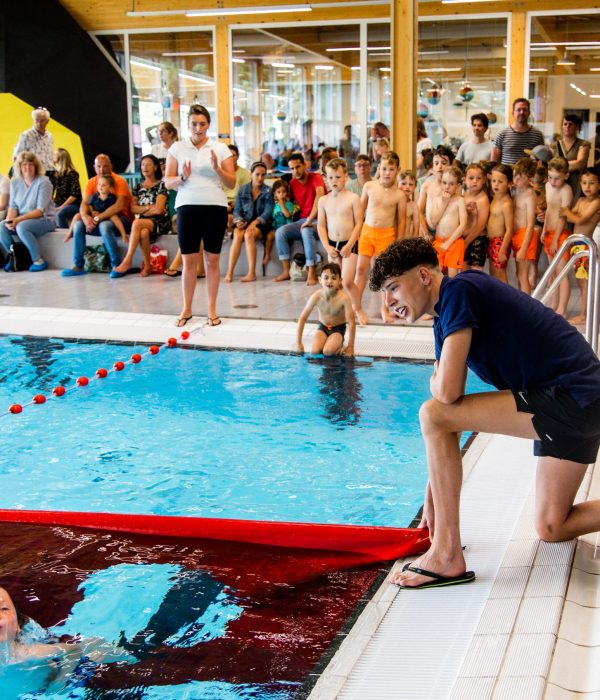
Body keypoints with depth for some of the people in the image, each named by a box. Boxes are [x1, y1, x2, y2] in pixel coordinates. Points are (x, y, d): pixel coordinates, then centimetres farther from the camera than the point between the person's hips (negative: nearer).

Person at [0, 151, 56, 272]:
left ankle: (39, 261, -17)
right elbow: (12, 206, 6)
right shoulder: (15, 182, 6)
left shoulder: (43, 182, -11)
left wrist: (19, 219, -26)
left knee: (22, 227, -34)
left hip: (45, 219, -5)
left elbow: (41, 210, -17)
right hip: (21, 220, 5)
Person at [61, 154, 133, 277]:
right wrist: (85, 217, -27)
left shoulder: (119, 181, -11)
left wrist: (98, 218, -28)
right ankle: (78, 266, -10)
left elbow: (119, 206, -24)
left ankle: (116, 265, -28)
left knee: (104, 225, -36)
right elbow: (84, 204, -3)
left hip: (121, 218, -6)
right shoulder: (92, 183, 7)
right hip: (101, 219, 6)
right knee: (78, 225, -12)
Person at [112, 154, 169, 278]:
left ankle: (127, 261, -32)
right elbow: (133, 209, 6)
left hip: (160, 222, -3)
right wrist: (148, 207, -7)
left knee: (137, 223, -32)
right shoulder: (138, 187, 16)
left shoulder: (161, 185, 1)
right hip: (144, 222, 3)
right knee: (143, 233, -34)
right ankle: (147, 266, -26)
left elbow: (158, 210, -9)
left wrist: (142, 210, 0)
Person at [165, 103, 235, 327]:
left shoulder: (220, 148, 5)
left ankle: (212, 310, 12)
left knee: (212, 260, 4)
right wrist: (182, 178, -13)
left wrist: (217, 168, -13)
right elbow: (168, 182, 7)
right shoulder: (177, 148, 7)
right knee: (189, 260, 3)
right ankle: (187, 309, 14)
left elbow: (232, 183, 4)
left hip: (215, 207, 0)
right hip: (187, 207, 0)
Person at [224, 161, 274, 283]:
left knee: (249, 234, -34)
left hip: (261, 224, -2)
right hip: (245, 222, 2)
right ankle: (229, 272, -36)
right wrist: (239, 220, -14)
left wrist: (255, 222, -22)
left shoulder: (268, 191, 5)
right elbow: (237, 210, 8)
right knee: (238, 235, -32)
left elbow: (268, 213, -6)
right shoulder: (243, 189, 11)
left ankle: (252, 273, -35)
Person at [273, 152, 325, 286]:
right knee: (280, 232, -17)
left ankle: (312, 273, -36)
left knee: (306, 231, -38)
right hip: (302, 220, 6)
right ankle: (286, 271, -14)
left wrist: (309, 220, -33)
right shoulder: (292, 183, 8)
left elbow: (320, 195, -28)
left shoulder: (315, 177, -11)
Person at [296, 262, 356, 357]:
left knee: (328, 352, -25)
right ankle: (329, 341, 11)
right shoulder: (316, 297, -21)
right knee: (314, 351, -20)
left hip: (338, 328, -3)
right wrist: (298, 343, -9)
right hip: (322, 327, 3)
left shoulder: (344, 298, -29)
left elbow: (351, 323, -20)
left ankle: (339, 344, 7)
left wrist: (350, 346, -16)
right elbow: (302, 318, -10)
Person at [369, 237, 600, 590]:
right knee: (552, 528, 18)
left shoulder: (458, 289, -12)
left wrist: (437, 378, 2)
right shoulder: (446, 320, 16)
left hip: (570, 398, -11)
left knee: (432, 415, -17)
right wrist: (433, 494, 17)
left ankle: (447, 557, -11)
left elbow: (447, 392, -22)